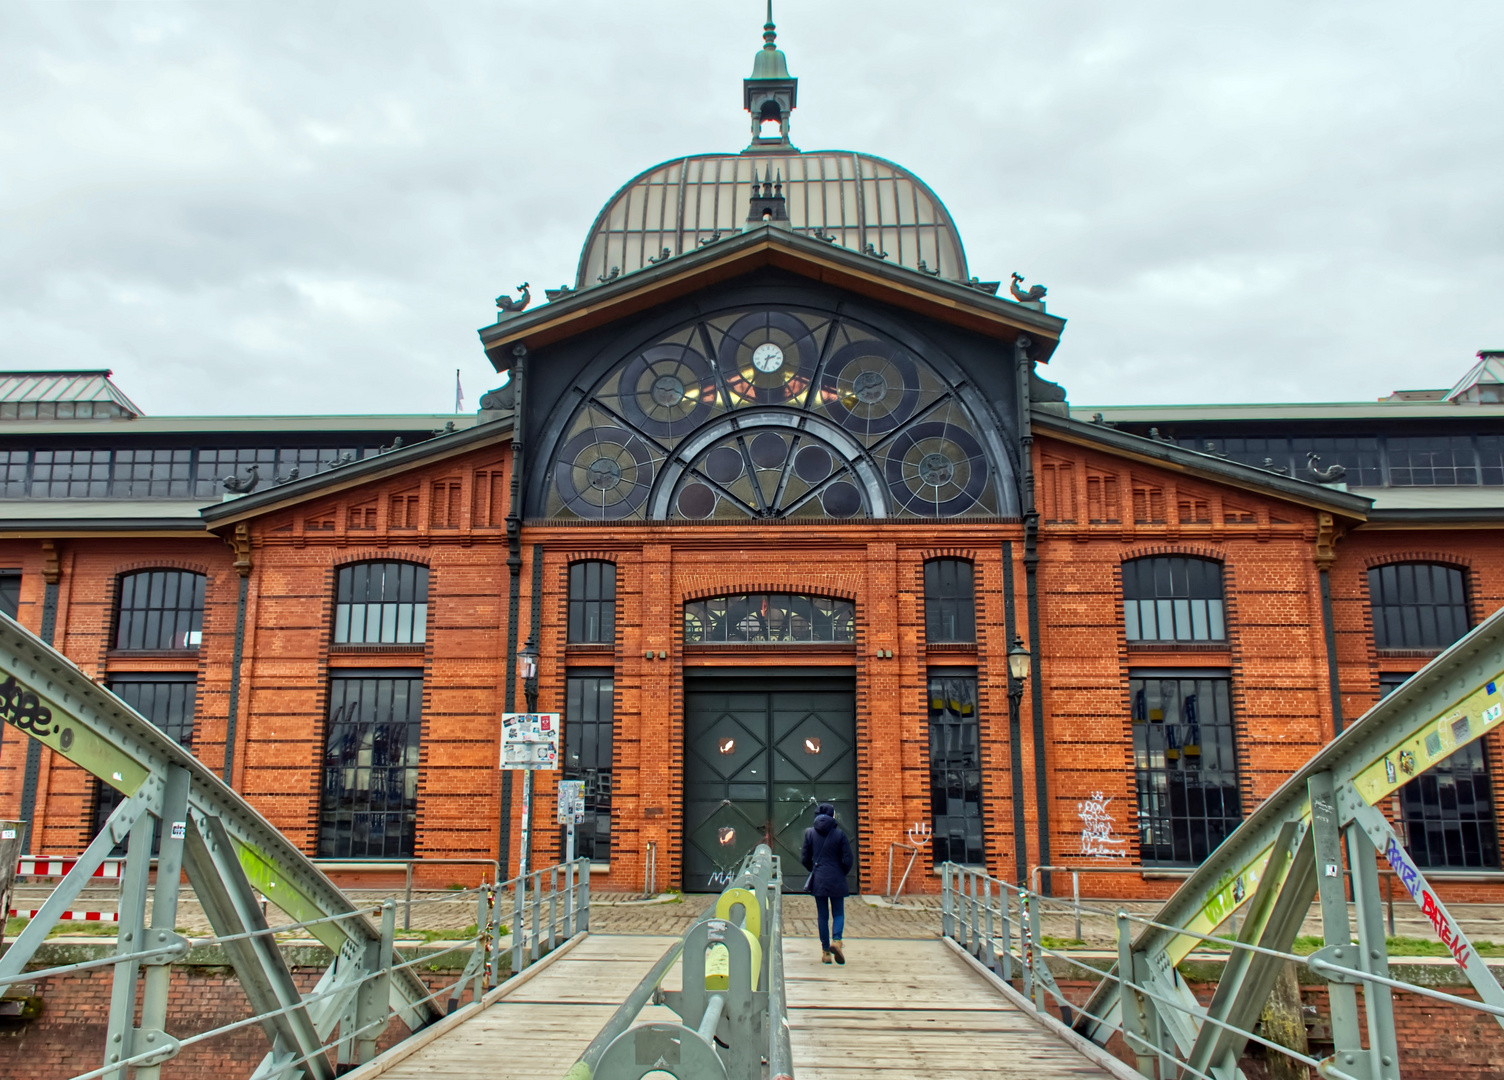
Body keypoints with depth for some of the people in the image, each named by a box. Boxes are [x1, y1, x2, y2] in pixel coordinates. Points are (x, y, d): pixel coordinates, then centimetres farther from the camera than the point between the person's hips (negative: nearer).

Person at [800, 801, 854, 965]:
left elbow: (805, 859, 3)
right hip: (836, 880, -1)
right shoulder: (839, 833, -6)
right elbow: (848, 860, -6)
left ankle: (826, 952, 9)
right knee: (838, 913, 9)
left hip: (818, 880, 2)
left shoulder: (810, 833, -1)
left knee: (822, 915, 9)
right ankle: (836, 940, -16)